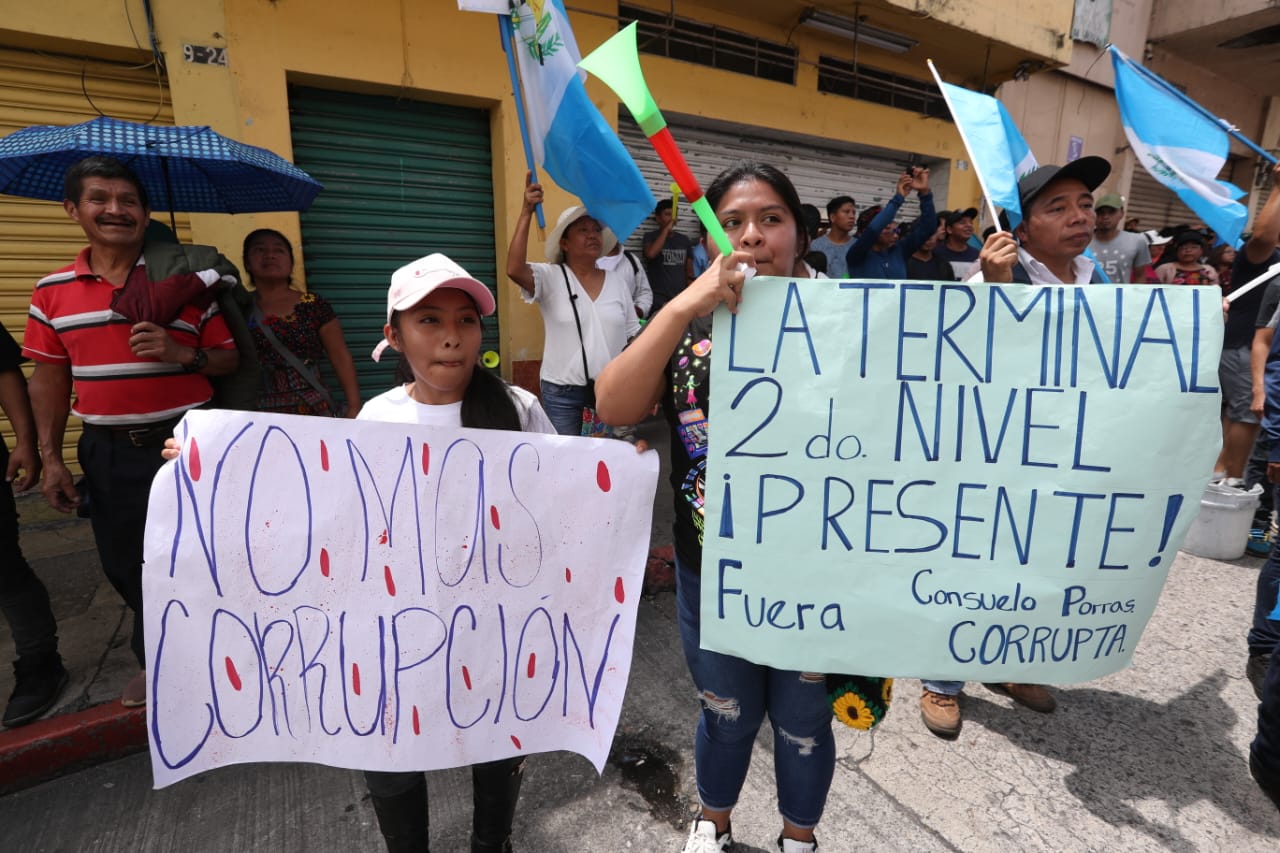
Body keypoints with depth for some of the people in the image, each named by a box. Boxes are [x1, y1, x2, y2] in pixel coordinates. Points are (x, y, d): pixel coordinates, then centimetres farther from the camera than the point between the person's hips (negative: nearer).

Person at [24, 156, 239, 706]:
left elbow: (230, 359, 0)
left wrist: (185, 354, -20)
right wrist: (51, 458, 5)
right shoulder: (52, 292, 5)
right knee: (124, 566, 16)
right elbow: (49, 377, 9)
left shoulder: (184, 281, -1)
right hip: (108, 451, 3)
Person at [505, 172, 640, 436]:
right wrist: (526, 213, -26)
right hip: (563, 394, -3)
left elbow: (633, 338, 10)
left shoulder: (617, 282, 6)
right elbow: (514, 269, -25)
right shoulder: (550, 278, -5)